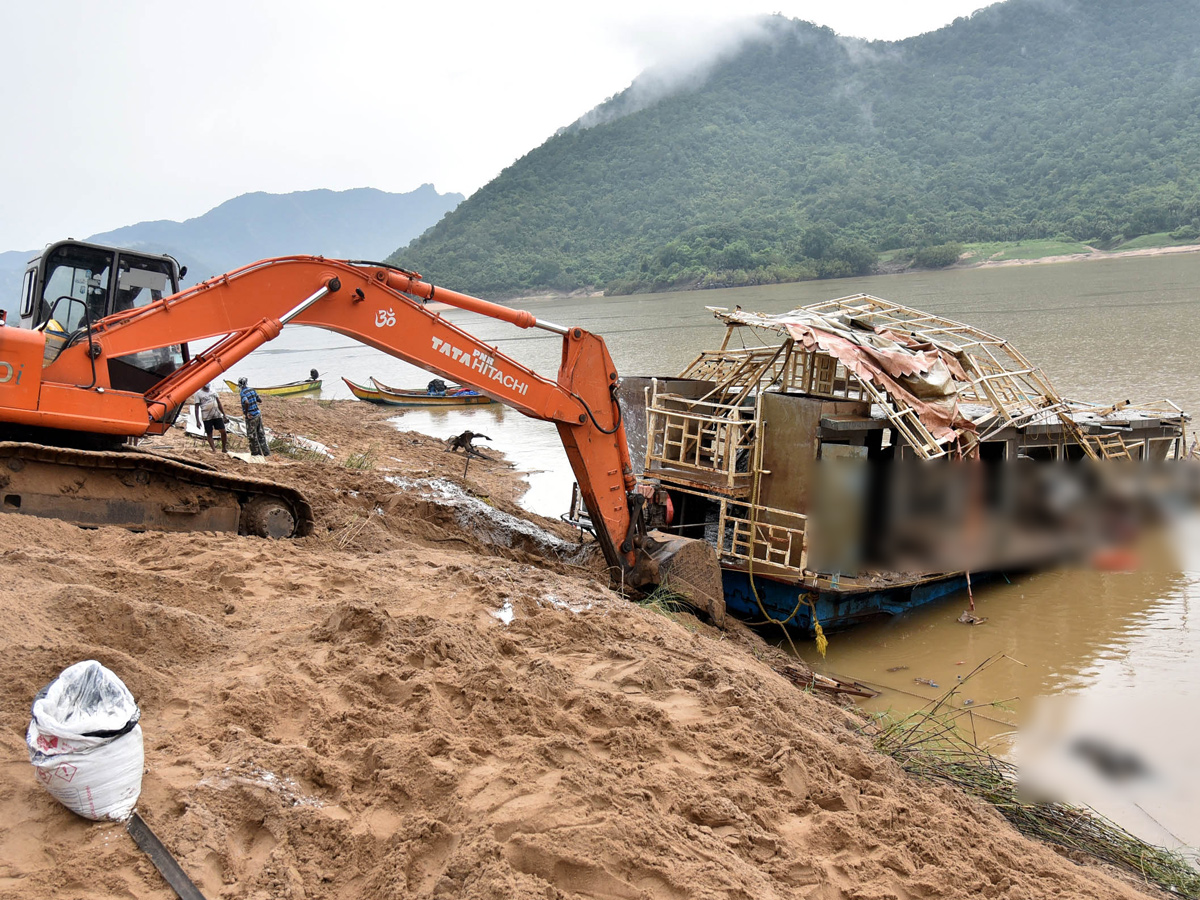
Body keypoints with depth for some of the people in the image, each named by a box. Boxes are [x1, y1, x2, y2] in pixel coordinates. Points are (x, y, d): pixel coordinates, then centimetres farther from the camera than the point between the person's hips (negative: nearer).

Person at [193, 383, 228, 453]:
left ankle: (224, 448, 13)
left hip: (217, 415, 3)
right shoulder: (198, 393, -2)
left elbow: (219, 403, 16)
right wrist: (197, 420, -9)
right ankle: (214, 450, 5)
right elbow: (197, 407, -3)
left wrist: (224, 414, 12)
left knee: (223, 432, -2)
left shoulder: (213, 390, 12)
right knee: (209, 434, 1)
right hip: (206, 417, -3)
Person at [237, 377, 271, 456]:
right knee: (261, 434, 13)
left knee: (252, 436, 7)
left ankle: (256, 452, 15)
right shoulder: (252, 389, 4)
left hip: (251, 417, -7)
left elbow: (247, 403, -34)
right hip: (258, 414, 7)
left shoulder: (242, 393, -16)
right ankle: (266, 452, 16)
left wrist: (246, 412, -21)